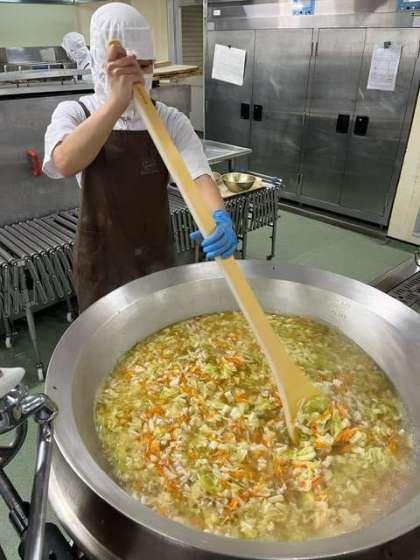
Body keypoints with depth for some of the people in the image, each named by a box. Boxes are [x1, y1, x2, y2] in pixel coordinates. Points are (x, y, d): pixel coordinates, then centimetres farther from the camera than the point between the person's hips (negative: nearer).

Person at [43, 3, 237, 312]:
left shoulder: (170, 120, -6)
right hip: (101, 255, -1)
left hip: (156, 250, 1)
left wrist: (219, 216, -43)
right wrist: (118, 100, -41)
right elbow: (65, 164, -31)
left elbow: (198, 172, -22)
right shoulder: (74, 113, -9)